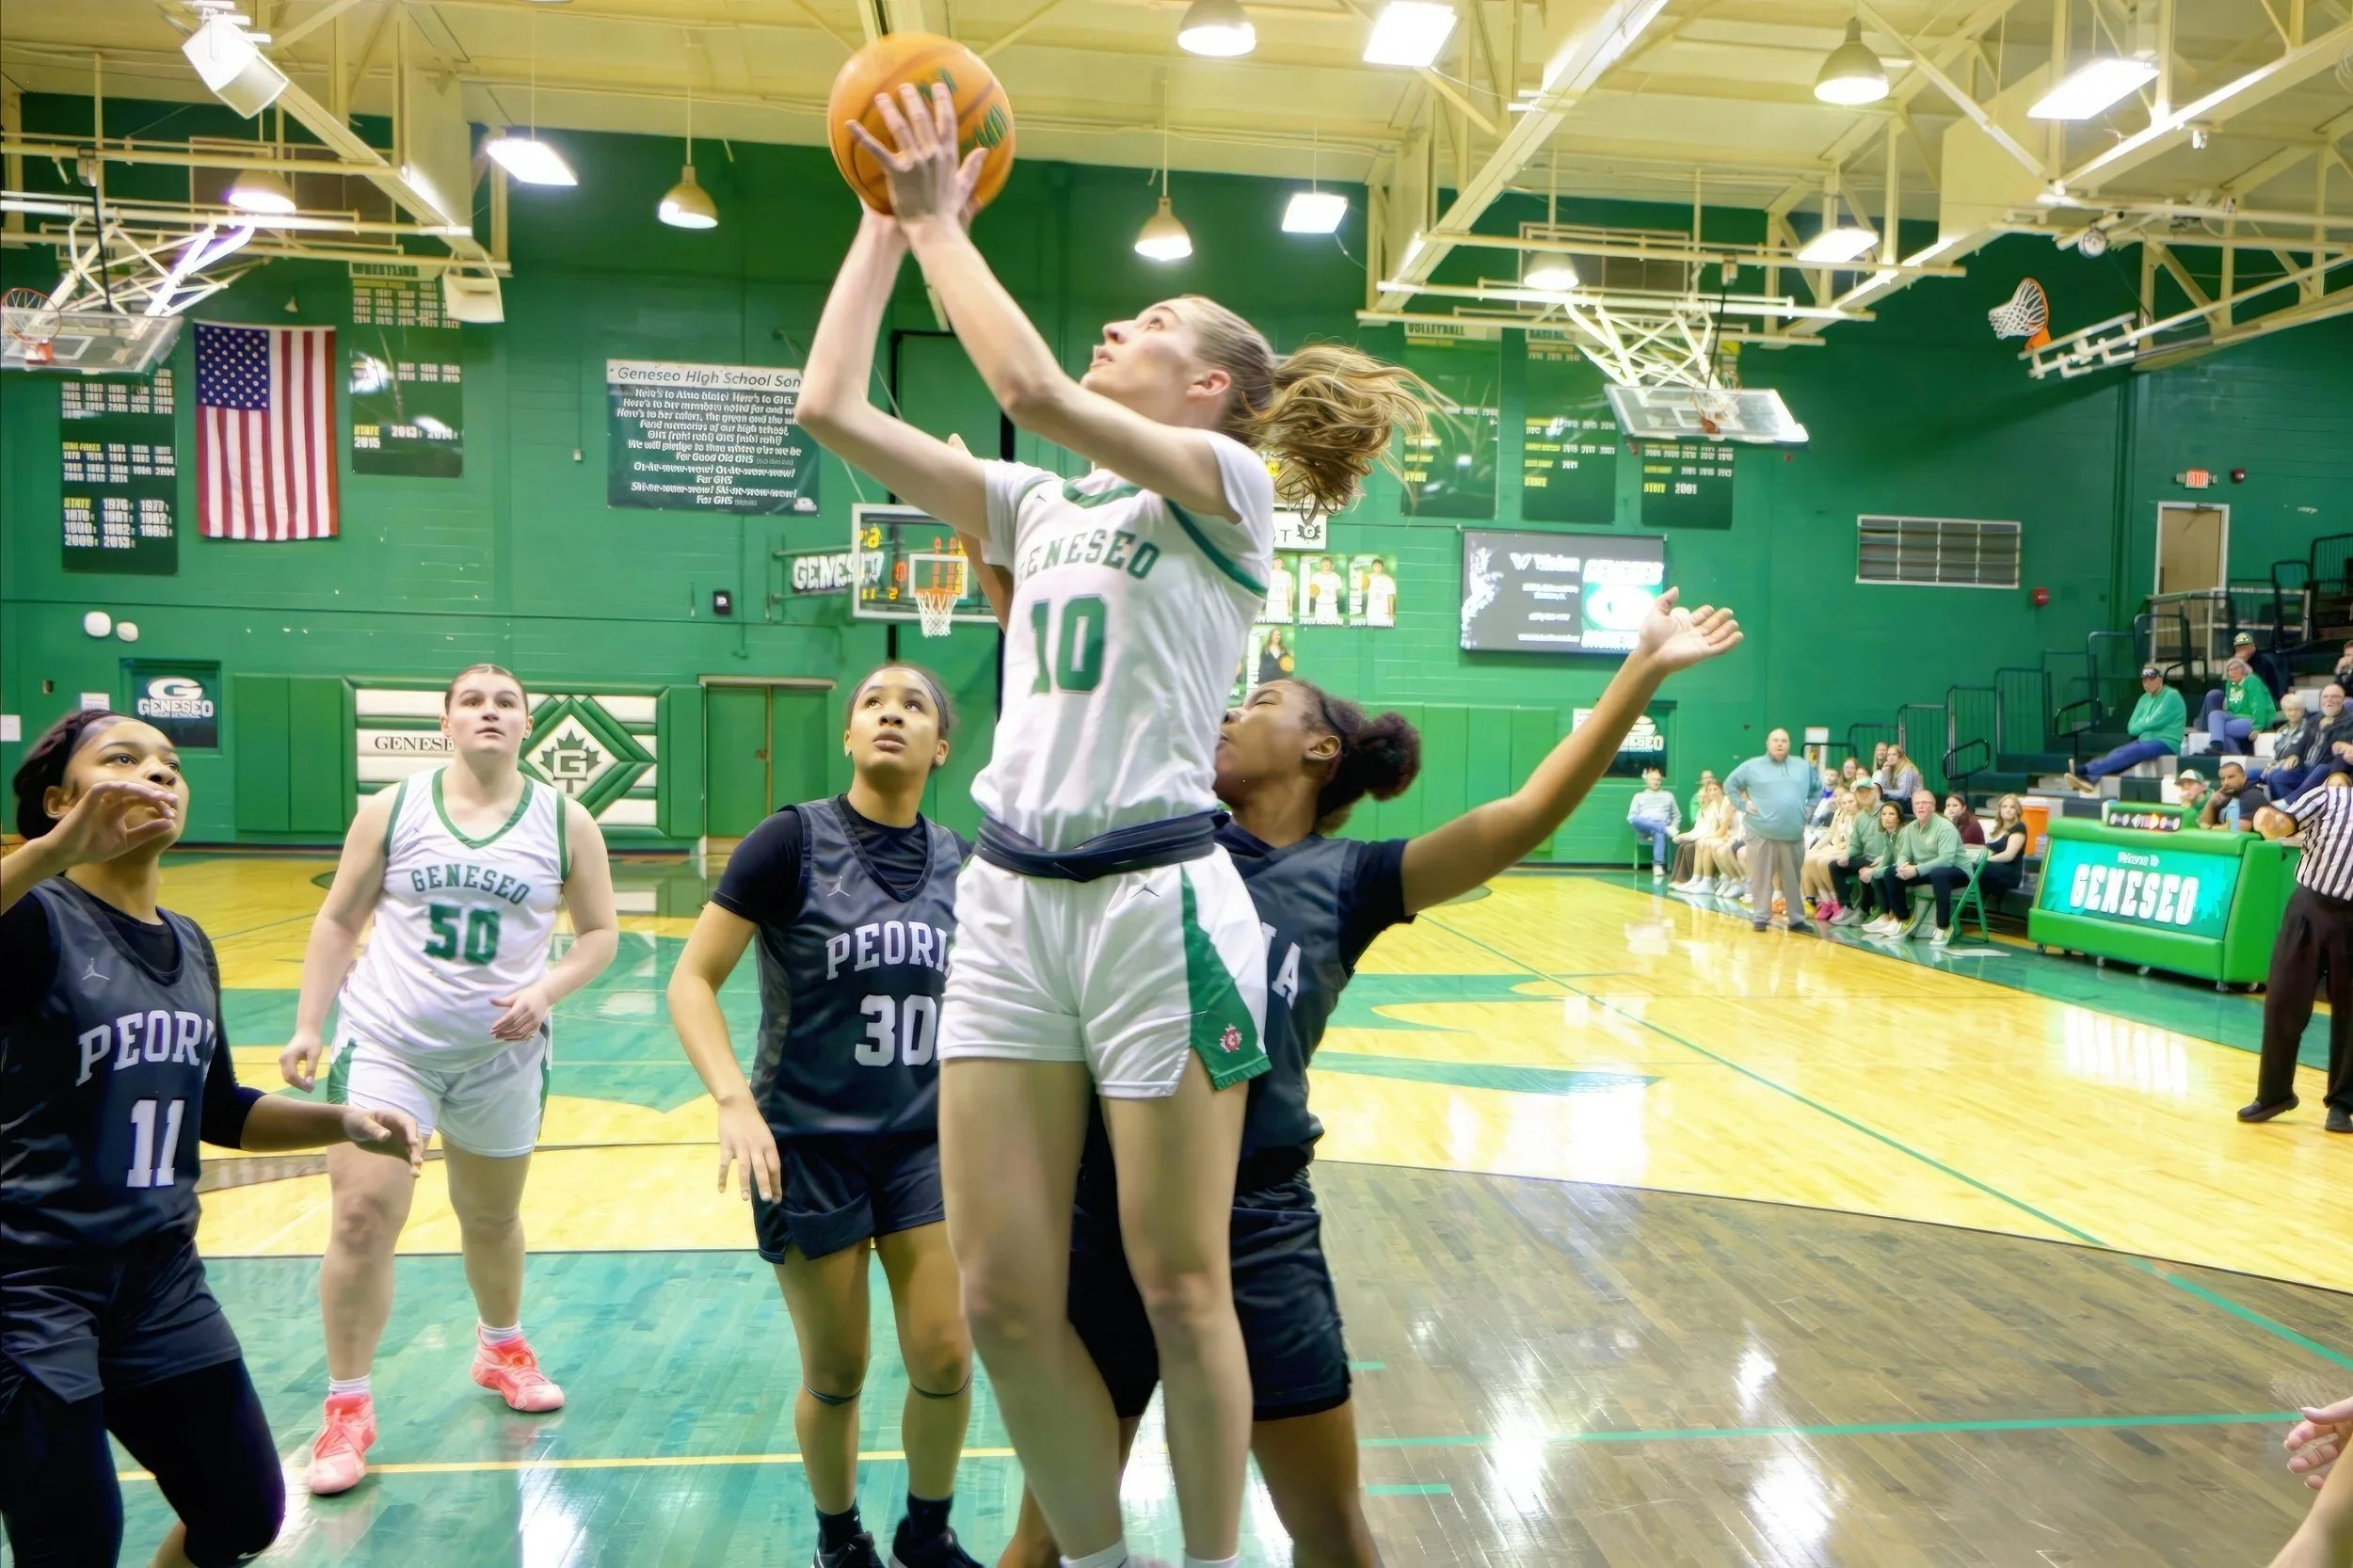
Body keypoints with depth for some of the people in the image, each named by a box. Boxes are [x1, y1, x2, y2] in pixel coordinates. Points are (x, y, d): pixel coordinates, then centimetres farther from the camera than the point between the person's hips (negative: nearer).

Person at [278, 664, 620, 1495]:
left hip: (501, 1055, 1)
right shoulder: (390, 810, -3)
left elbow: (599, 934, 0)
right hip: (385, 1043, -1)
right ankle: (346, 1408, 11)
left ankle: (501, 1348, 43)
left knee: (493, 1217, 16)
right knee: (363, 1215, -8)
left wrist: (545, 993, -16)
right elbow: (338, 921, 4)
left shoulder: (565, 822, -4)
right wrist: (308, 1024, -2)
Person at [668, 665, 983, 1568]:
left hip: (925, 1141, 3)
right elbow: (691, 981, -12)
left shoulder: (957, 861, 0)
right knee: (836, 1376, 9)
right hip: (807, 1146, -3)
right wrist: (735, 1099, -24)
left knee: (946, 1361, 1)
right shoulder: (794, 839, -12)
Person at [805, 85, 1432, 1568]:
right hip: (1009, 896, 6)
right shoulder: (1040, 501, 16)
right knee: (1003, 1297, 7)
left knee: (1179, 1293, 5)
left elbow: (1034, 387, -17)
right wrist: (885, 221, 16)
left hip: (1156, 900, -6)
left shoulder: (1230, 486, -1)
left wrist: (942, 220, -4)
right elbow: (833, 409, 13)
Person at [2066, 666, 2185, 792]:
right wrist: (2144, 726, -10)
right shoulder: (2144, 698, 16)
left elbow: (2153, 722, -15)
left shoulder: (2171, 696, -7)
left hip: (2167, 743, -7)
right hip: (2145, 741, 7)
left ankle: (2085, 771, -47)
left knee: (2130, 753, -32)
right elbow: (2132, 727, 9)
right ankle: (2090, 780, -47)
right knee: (2117, 753, -22)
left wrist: (2140, 725, 4)